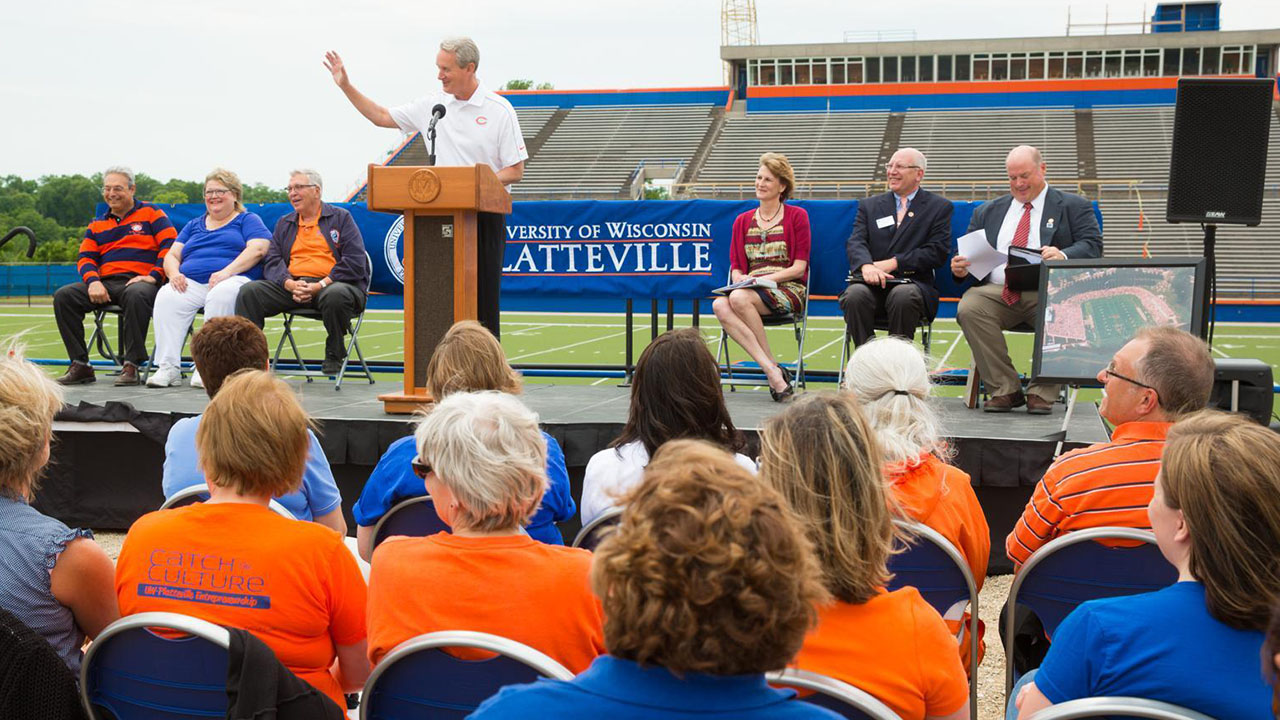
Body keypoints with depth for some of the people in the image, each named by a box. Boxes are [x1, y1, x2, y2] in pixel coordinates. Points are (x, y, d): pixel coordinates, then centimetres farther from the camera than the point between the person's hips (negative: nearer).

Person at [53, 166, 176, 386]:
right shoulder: (97, 225, 24)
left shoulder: (151, 213, 10)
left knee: (136, 295, -41)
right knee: (63, 296, -18)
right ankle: (80, 365, -16)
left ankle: (132, 365, -34)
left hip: (139, 281, -5)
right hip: (105, 284, 5)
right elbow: (85, 257, 16)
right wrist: (93, 281, -6)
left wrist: (154, 275, -14)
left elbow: (170, 245, -1)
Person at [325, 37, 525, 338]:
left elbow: (516, 171, -4)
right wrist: (346, 86, 12)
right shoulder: (433, 104, 8)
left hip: (484, 213, -4)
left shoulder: (499, 110, -4)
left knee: (483, 296, -2)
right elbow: (382, 117, 18)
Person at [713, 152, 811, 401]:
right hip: (750, 289, 4)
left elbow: (799, 267, -1)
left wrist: (767, 278, -15)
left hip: (788, 289, -4)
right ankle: (771, 370, -34)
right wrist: (739, 278, -7)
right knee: (720, 305, -31)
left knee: (739, 298, -35)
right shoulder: (743, 221, 20)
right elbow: (736, 266, 17)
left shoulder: (797, 216, 6)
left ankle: (773, 367, -24)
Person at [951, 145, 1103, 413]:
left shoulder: (1073, 207, 15)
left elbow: (1092, 245, 0)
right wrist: (961, 268, -5)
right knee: (968, 308, -30)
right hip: (997, 291, 3)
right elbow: (970, 253, 21)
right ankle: (1005, 389, -21)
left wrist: (1063, 256, -22)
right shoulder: (987, 211, 25)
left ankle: (1042, 391, -21)